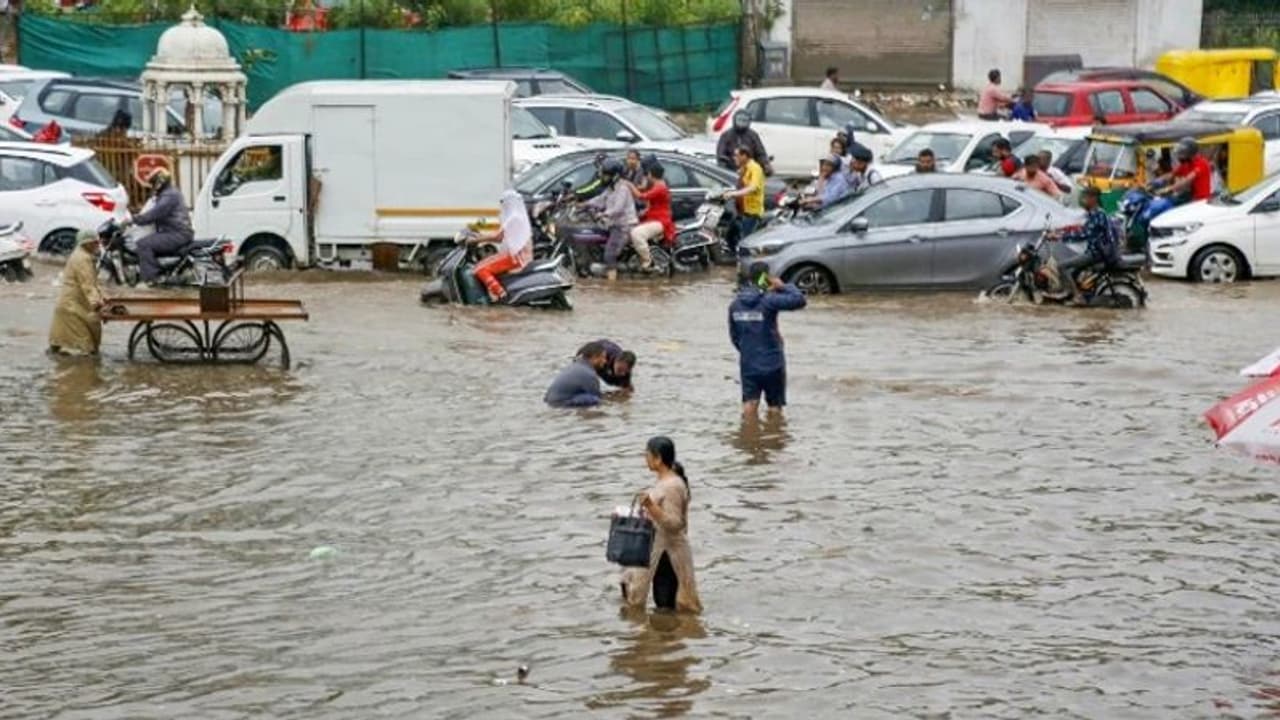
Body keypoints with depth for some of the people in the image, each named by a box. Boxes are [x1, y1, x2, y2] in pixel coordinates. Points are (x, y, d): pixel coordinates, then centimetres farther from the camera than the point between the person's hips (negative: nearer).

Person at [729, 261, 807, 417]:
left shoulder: (735, 304, 2)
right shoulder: (768, 300, -16)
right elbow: (799, 300, -23)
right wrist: (783, 286, -9)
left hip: (748, 365, 4)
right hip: (772, 364, -4)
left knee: (749, 405, 6)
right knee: (775, 406, 11)